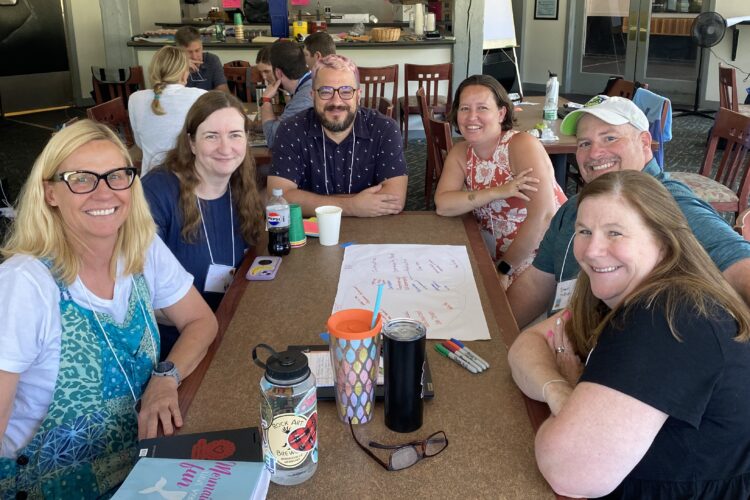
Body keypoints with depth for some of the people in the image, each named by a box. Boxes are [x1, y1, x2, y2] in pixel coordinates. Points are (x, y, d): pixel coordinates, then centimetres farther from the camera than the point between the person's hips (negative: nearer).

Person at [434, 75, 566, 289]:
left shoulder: (523, 145, -15)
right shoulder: (460, 153, 2)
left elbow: (543, 216, -23)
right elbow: (442, 205, -12)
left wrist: (505, 269, -18)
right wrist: (497, 192, -24)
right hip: (498, 258, 6)